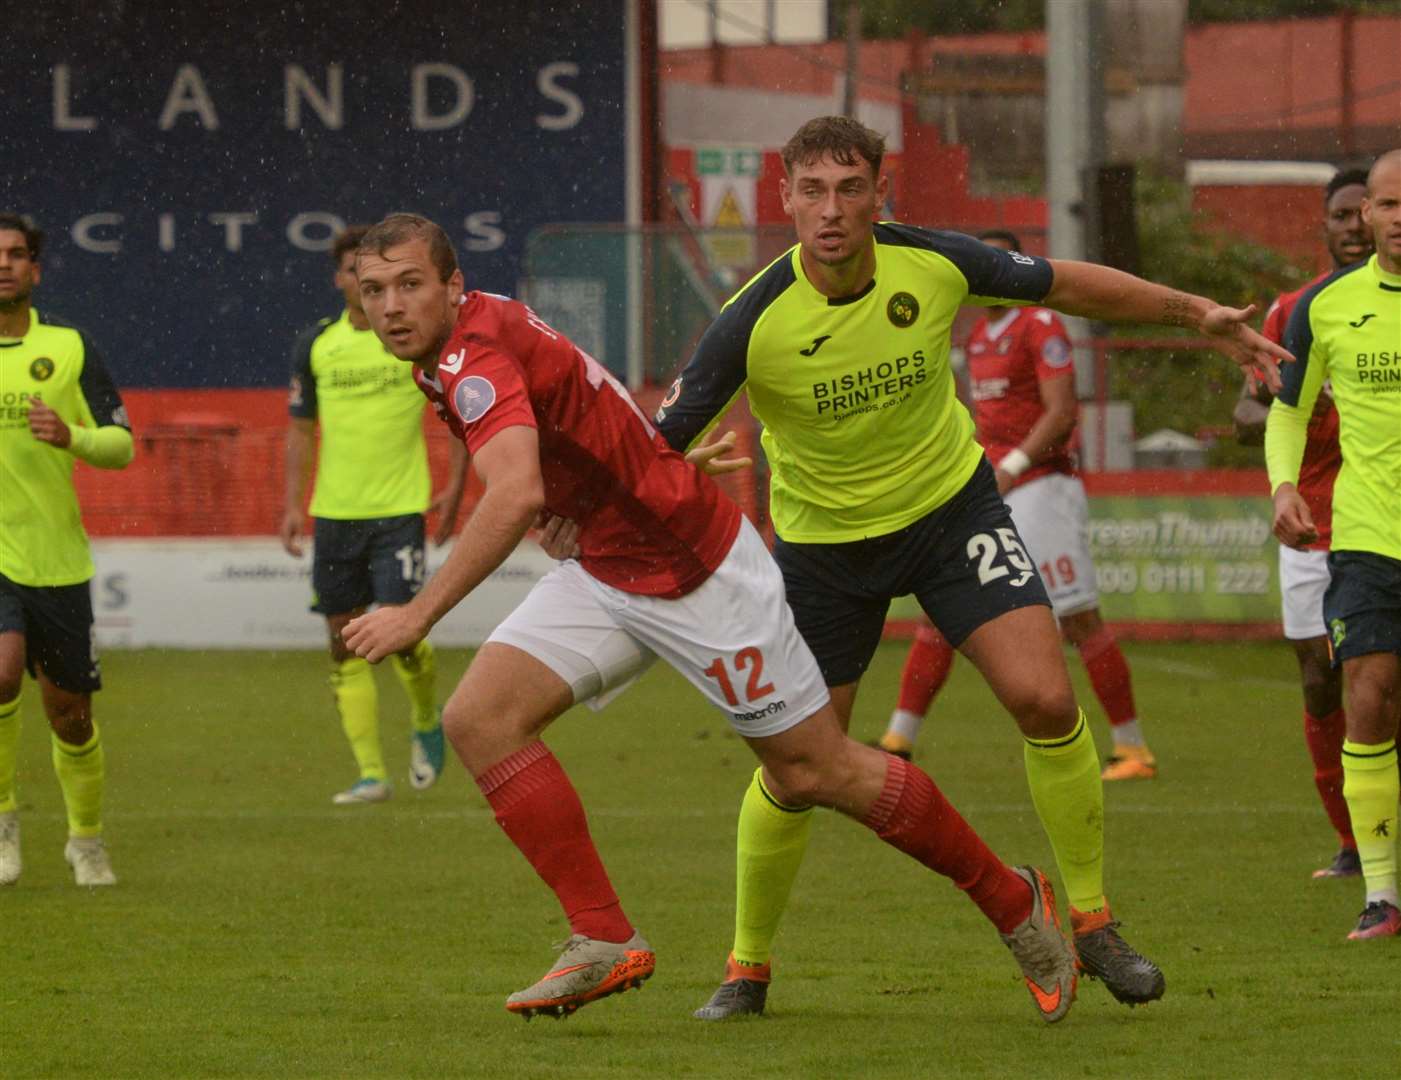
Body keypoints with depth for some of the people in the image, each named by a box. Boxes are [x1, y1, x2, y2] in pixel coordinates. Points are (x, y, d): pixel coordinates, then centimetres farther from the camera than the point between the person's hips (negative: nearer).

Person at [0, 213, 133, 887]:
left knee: (68, 710, 8)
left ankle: (86, 841, 31)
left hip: (56, 556, 2)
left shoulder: (70, 348, 4)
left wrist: (70, 437, -16)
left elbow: (121, 446, 3)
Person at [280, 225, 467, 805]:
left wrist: (454, 488, -2)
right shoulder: (316, 345, 6)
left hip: (399, 510, -4)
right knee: (345, 645, 1)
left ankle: (426, 723, 19)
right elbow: (301, 426, 14)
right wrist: (293, 504, 7)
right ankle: (371, 774, 5)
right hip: (334, 512, 4)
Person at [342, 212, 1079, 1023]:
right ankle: (605, 941, -7)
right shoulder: (472, 336, 5)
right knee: (478, 718, -9)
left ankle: (1014, 901, 18)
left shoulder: (475, 354, -25)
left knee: (814, 772, 0)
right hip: (603, 572, 9)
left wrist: (419, 615, -41)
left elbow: (515, 496, -42)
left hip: (695, 563, -9)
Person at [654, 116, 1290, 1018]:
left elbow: (1065, 285, 0)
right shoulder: (755, 322, -25)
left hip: (953, 506, 1)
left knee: (1046, 700, -14)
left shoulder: (934, 266, -18)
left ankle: (1094, 923, 3)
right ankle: (748, 969, 21)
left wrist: (1197, 314, 4)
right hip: (823, 540, -1)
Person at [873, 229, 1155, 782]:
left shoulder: (1040, 326, -9)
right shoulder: (980, 335, 17)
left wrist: (1012, 467, -22)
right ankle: (898, 742, 9)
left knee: (1079, 622, -6)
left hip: (1039, 485, -8)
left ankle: (1134, 751, 0)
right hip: (990, 493, 8)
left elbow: (1062, 413, -17)